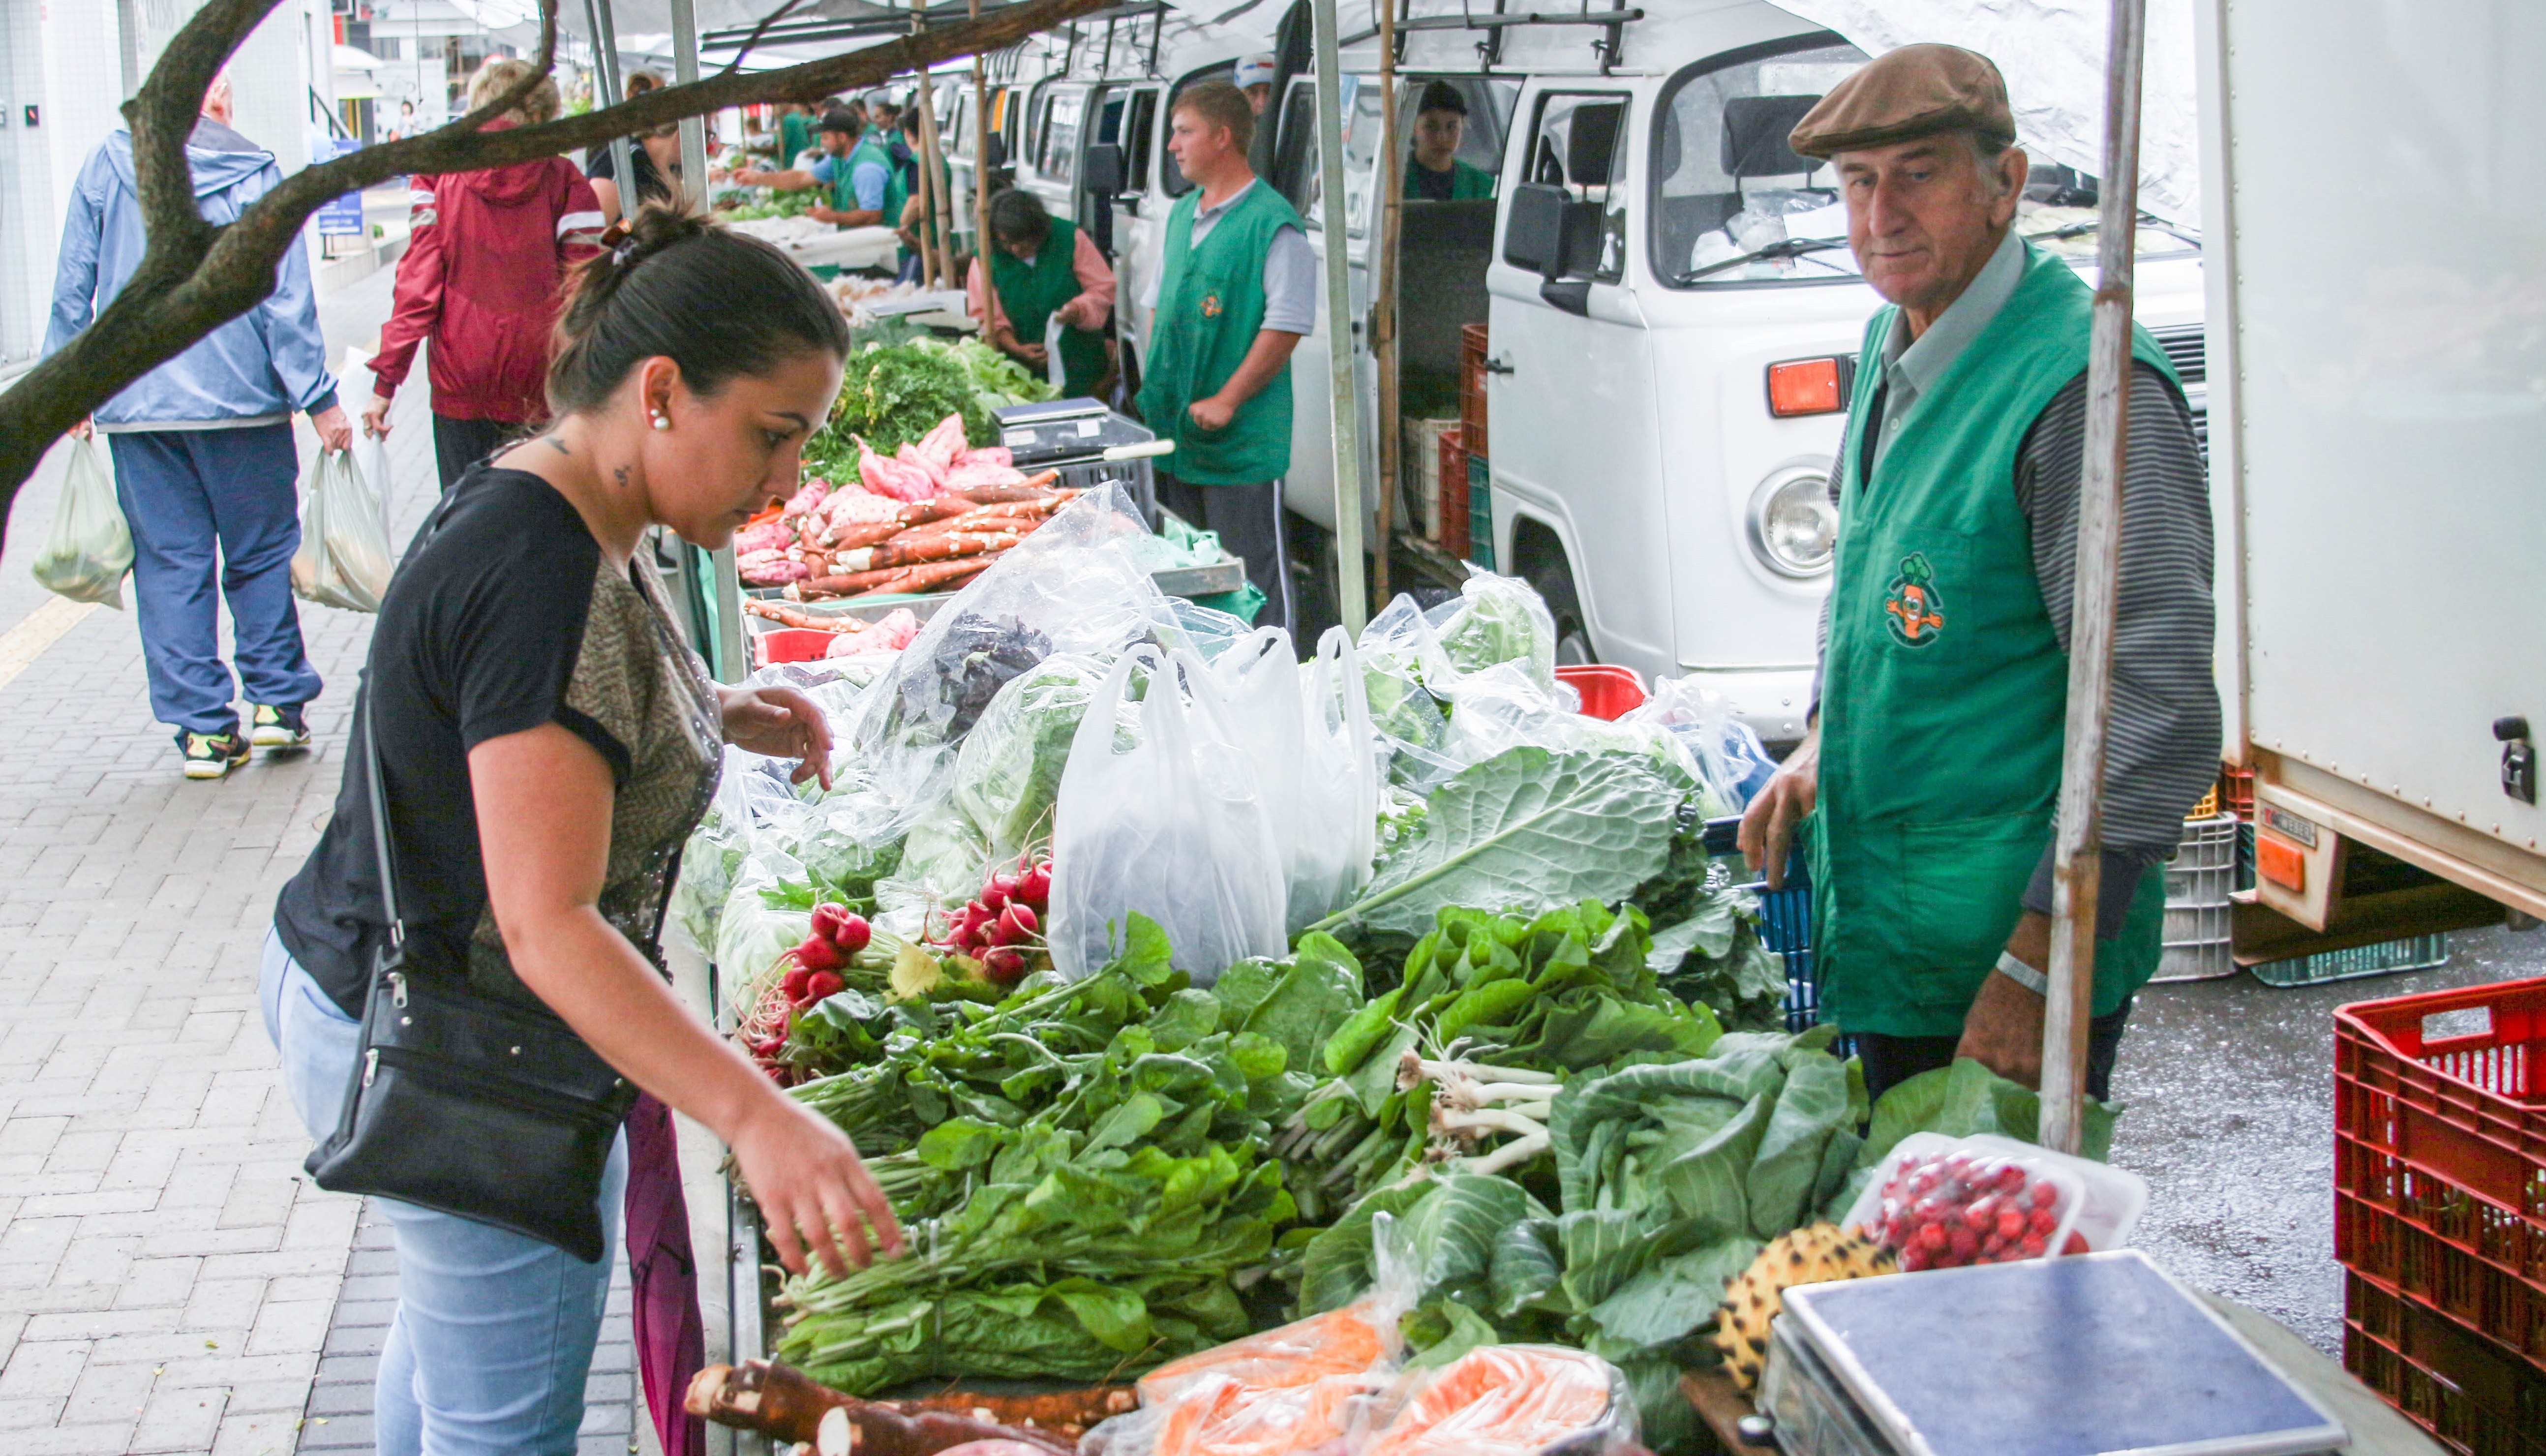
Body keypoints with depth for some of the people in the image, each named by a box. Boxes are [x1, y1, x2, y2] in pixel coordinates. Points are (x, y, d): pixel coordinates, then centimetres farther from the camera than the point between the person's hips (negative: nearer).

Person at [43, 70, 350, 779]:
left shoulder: (106, 164, 3)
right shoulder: (252, 173, -4)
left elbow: (73, 288, 6)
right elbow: (286, 299, -7)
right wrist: (319, 399, -3)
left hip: (135, 403, 2)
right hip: (240, 400, -2)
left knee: (169, 563, 6)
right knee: (261, 554, 12)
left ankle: (202, 728, 7)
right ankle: (276, 701, 13)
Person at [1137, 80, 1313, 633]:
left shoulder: (1271, 222, -13)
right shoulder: (1182, 215, 13)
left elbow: (1286, 324, -16)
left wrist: (1227, 401, -18)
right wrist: (1154, 384, 12)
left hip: (1243, 440, -8)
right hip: (1176, 431, 8)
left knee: (1253, 572, -3)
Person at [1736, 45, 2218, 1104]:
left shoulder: (2090, 385, -22)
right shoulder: (1892, 352, 8)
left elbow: (2161, 719, -25)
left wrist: (2036, 965, -25)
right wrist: (1821, 742, 12)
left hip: (2001, 956, -9)